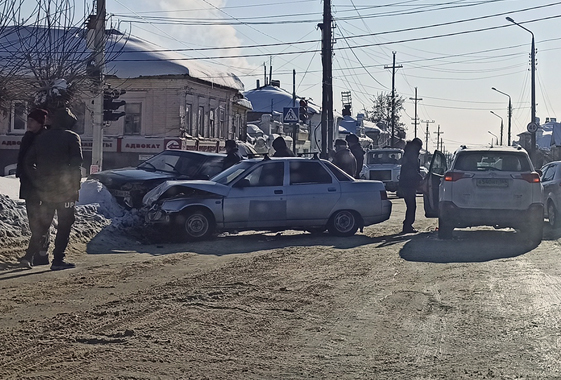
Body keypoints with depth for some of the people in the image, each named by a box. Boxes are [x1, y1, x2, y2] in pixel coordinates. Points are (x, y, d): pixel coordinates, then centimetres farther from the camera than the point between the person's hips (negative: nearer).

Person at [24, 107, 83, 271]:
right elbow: (76, 163, -14)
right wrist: (75, 186, -8)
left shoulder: (41, 137, 12)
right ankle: (57, 260, -2)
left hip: (45, 189, 5)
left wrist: (38, 183, 10)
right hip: (65, 189, -5)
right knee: (64, 223, 1)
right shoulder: (72, 137, -5)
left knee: (43, 222, 16)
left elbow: (28, 162, 9)